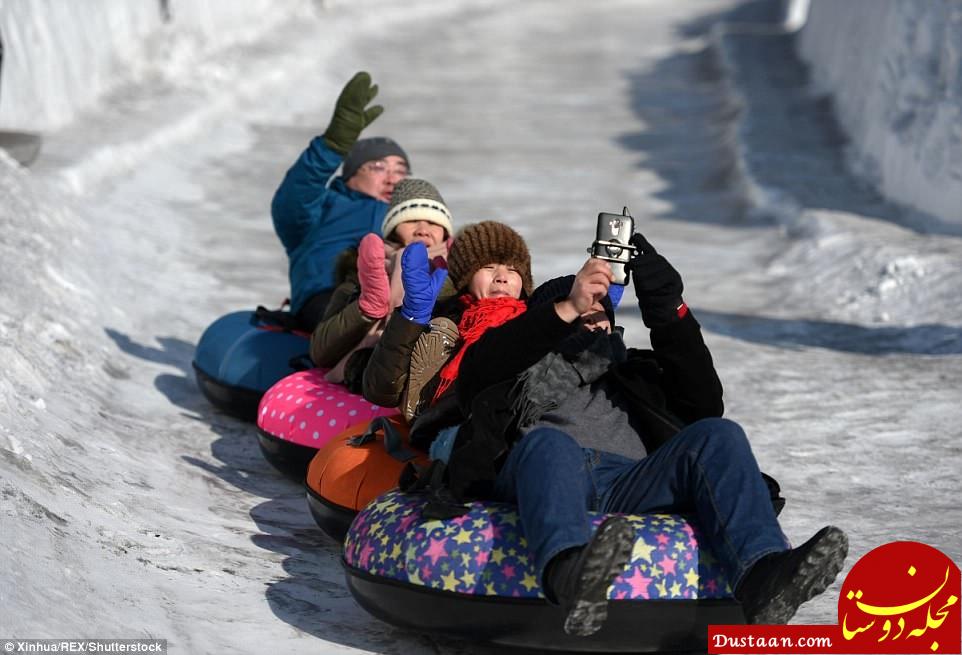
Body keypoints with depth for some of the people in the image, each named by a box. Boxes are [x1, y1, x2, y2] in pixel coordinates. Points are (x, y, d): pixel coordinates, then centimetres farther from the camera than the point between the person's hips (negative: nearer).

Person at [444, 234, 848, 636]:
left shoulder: (633, 373, 41)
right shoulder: (525, 372, 35)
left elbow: (704, 404, 22)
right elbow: (479, 367, 9)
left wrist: (668, 311, 12)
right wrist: (567, 309, -3)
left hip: (632, 484, 3)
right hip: (542, 474, -2)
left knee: (718, 436, -22)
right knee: (548, 443, -36)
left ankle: (761, 575, -50)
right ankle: (571, 573, -70)